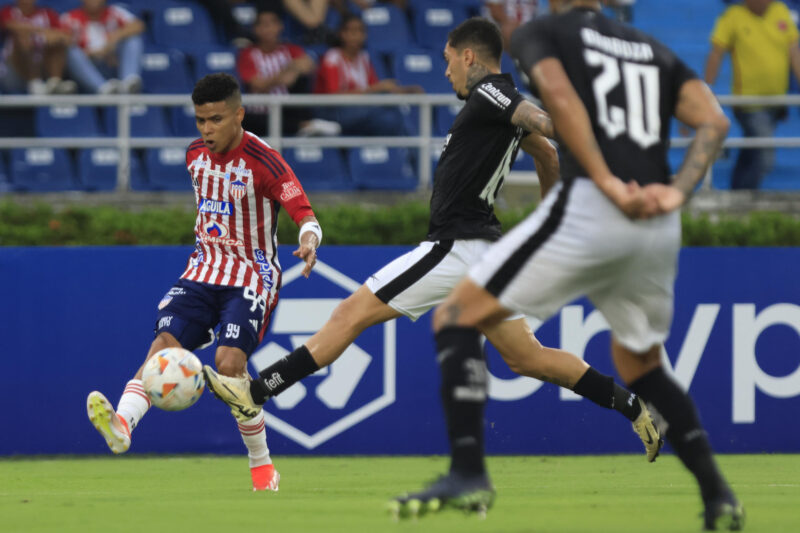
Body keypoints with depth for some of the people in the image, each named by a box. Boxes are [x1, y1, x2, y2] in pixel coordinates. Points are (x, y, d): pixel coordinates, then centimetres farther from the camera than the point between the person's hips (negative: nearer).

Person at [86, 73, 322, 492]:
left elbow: (304, 213, -23)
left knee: (229, 361, -22)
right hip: (205, 268, 5)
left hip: (252, 276, -5)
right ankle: (123, 423, -42)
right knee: (165, 340, -20)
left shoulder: (262, 161, -15)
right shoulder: (195, 155, 6)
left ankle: (261, 462, -3)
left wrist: (309, 240, -44)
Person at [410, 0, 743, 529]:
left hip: (586, 208, -6)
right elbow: (714, 121, 10)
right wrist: (678, 192, 1)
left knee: (457, 317, 4)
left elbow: (561, 96, -11)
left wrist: (606, 182, -15)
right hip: (661, 228, 6)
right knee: (640, 364, 26)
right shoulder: (654, 50, 26)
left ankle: (469, 472, -11)